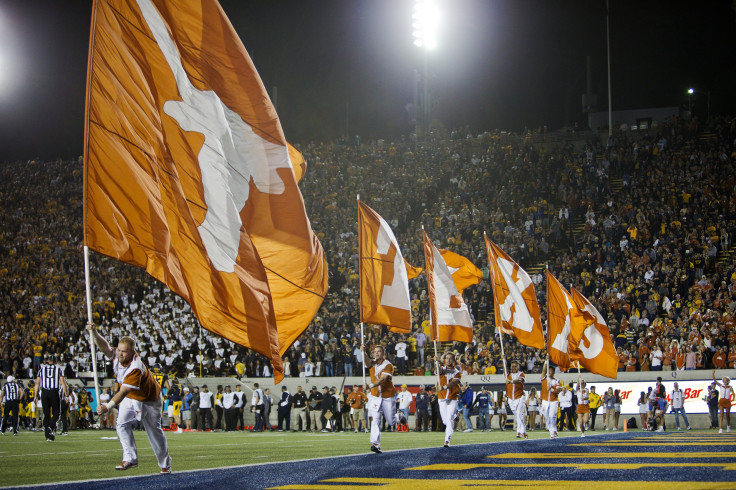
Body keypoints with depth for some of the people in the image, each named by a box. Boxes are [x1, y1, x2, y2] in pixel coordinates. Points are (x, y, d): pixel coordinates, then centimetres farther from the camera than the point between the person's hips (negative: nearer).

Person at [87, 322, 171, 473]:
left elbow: (124, 391, -46)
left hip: (149, 400, -6)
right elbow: (104, 347, -36)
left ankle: (165, 464, 22)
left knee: (154, 431, 6)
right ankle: (130, 458, -12)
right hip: (130, 399, 6)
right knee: (122, 424, -14)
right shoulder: (116, 356, -19)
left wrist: (108, 406, -55)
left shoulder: (136, 368, -39)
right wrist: (94, 333, -54)